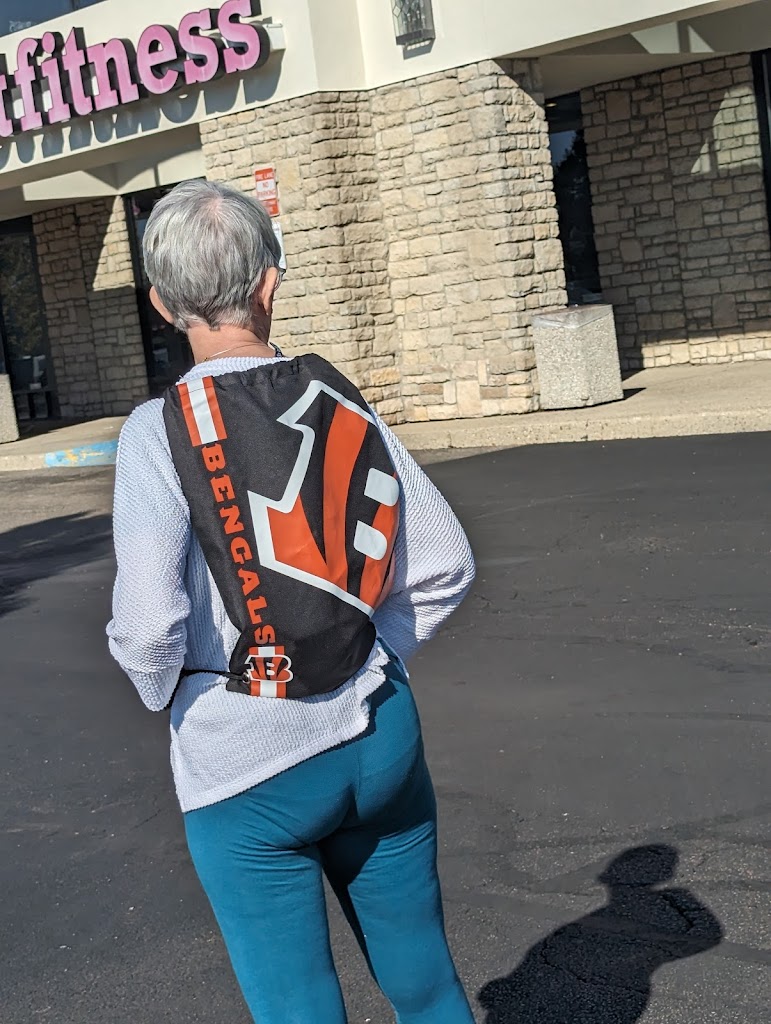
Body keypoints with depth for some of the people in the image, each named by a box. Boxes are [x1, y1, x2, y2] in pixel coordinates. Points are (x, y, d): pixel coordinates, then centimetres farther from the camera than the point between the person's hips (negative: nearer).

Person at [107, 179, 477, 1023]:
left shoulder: (159, 431, -14)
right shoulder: (344, 405, -3)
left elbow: (148, 623, -21)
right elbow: (444, 566, -1)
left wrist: (167, 692, -1)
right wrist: (373, 653, 10)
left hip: (244, 767, -3)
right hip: (377, 739, 4)